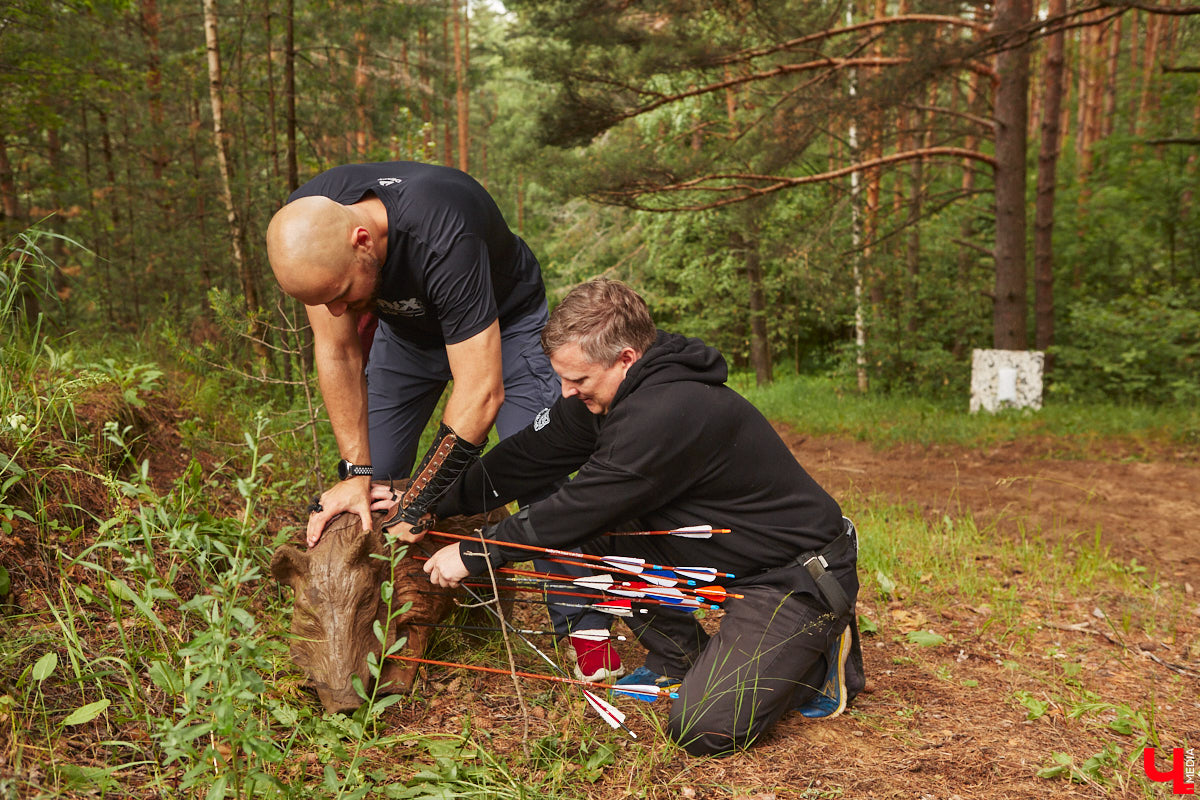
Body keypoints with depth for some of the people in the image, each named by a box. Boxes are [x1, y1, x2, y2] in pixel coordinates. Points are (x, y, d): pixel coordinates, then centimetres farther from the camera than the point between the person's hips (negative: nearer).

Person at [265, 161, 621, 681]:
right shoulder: (305, 227, -26)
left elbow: (481, 392, -41)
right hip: (408, 324, 5)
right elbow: (337, 353, -17)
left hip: (502, 321, -5)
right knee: (369, 478, -1)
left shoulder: (441, 237, -44)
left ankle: (583, 626, 0)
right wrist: (357, 474, -22)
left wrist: (416, 507, -36)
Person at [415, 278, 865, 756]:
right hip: (722, 555, 8)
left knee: (704, 730, -17)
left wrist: (473, 554, -14)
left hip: (796, 576, -8)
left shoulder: (670, 412, -31)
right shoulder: (606, 393, -3)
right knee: (590, 535, -3)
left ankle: (820, 648, 8)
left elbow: (581, 507, -26)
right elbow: (530, 456, 2)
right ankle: (680, 657, 13)